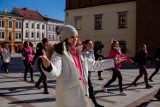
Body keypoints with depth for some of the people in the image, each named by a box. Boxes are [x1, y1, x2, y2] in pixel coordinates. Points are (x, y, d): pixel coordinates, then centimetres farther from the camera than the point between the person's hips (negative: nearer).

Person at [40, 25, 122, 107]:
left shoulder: (79, 54, 10)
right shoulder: (59, 54, -11)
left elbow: (94, 65, 21)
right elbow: (54, 71, -30)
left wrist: (113, 61, 23)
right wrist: (47, 65, -54)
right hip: (68, 97, -7)